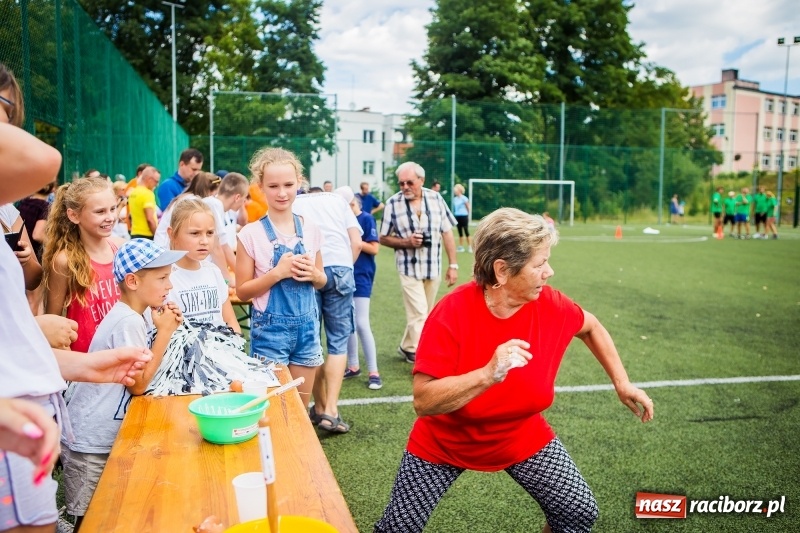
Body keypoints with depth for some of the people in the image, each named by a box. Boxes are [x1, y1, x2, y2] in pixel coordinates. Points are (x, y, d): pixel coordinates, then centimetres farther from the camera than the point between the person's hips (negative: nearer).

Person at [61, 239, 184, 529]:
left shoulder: (128, 315, 6)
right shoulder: (129, 322, -23)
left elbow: (141, 370, 8)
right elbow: (138, 384, -19)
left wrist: (165, 329, -3)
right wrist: (165, 331, -16)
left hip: (103, 435, 9)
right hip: (90, 441, -9)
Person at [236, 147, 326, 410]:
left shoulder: (310, 229, 2)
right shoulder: (251, 234, -9)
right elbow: (242, 290, -6)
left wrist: (313, 273, -10)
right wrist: (278, 272, -19)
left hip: (307, 326, 4)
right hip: (270, 329, -3)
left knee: (301, 407, 13)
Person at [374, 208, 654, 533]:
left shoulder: (551, 306, -18)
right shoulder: (452, 313, -31)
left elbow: (590, 327, 6)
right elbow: (423, 402, -34)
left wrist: (622, 383, 4)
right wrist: (488, 374, -46)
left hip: (522, 438, 4)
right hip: (443, 444, -3)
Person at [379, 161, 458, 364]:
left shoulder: (436, 199, -1)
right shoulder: (393, 203, -7)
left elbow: (447, 233, 2)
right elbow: (383, 238, -1)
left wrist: (453, 265, 0)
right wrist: (406, 242, -18)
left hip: (434, 267, 3)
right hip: (409, 268, -3)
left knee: (424, 315, 13)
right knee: (419, 315, -7)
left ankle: (407, 347, 31)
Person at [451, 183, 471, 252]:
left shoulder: (464, 198, -10)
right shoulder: (455, 199, 8)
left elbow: (468, 207, -3)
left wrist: (467, 214, 6)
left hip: (463, 216, -6)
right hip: (457, 216, 6)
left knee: (466, 231, -4)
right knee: (460, 232, 10)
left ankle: (469, 247, 1)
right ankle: (460, 247, 15)